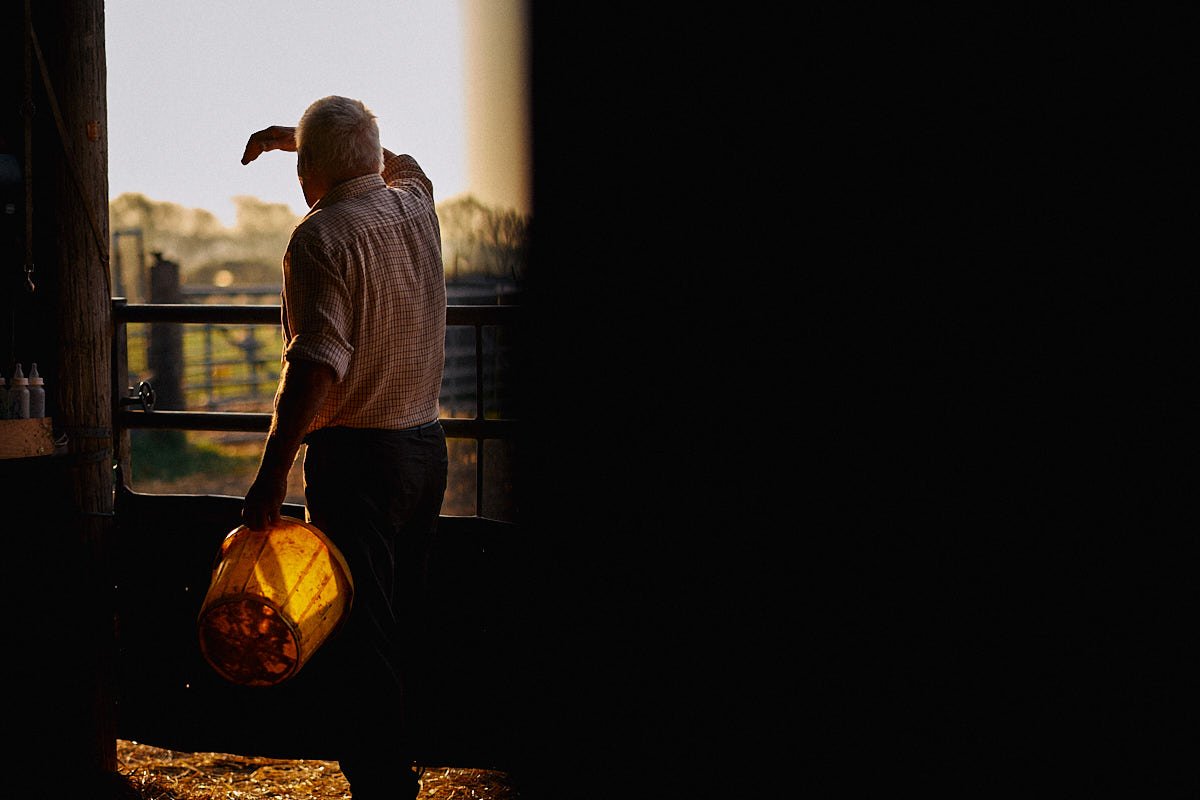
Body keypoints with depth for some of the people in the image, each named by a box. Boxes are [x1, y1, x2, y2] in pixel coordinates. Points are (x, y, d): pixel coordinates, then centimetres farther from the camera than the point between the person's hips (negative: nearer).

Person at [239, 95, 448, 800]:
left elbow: (316, 367, -24)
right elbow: (399, 165, 34)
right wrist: (293, 135, 35)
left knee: (358, 636, -3)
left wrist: (272, 475, -24)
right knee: (401, 626, 15)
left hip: (358, 456, -8)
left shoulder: (322, 236, -15)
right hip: (427, 447, 8)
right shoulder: (416, 206, 6)